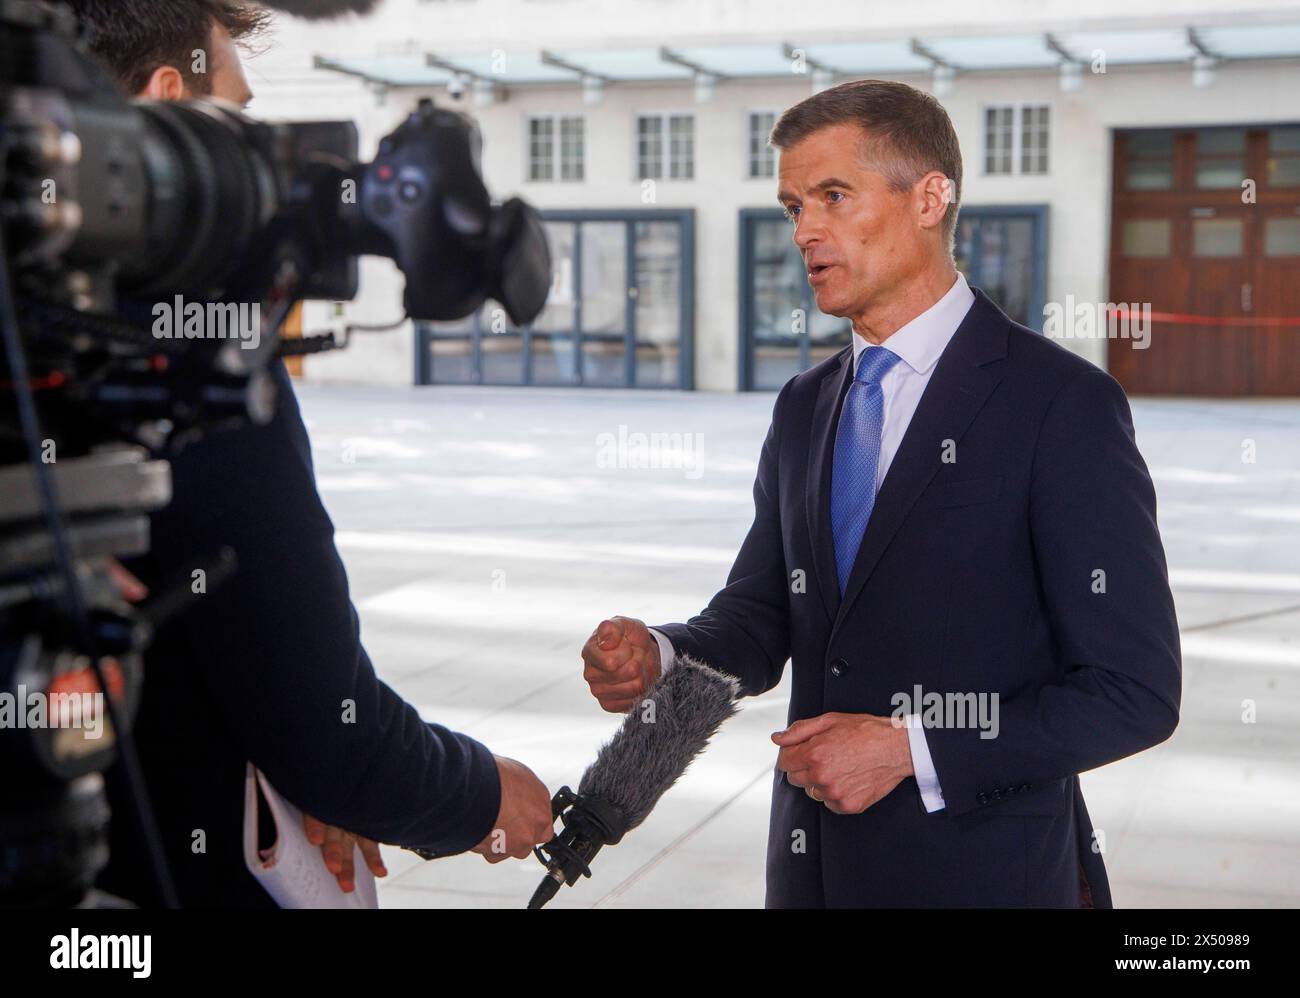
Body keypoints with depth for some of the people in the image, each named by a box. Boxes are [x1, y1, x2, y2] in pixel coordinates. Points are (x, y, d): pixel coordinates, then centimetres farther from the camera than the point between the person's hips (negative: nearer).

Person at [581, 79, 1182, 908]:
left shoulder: (1062, 403, -14)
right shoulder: (805, 407, 7)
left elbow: (1135, 691, -15)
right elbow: (760, 619, 10)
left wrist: (908, 749, -19)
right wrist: (661, 656, -11)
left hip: (981, 872, -6)